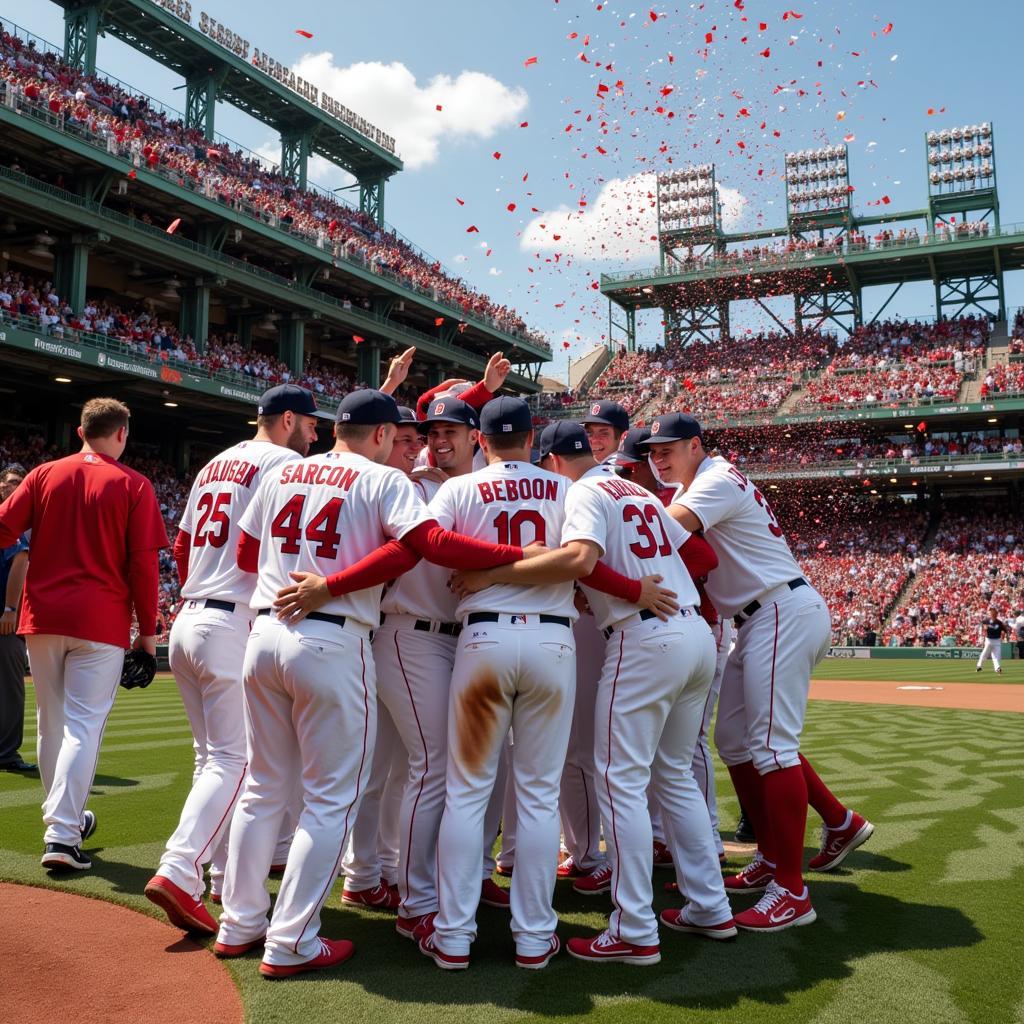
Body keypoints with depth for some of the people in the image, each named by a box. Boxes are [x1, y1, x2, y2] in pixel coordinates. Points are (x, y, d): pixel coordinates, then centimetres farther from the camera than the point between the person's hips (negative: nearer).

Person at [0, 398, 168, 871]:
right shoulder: (133, 486, -2)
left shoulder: (44, 474, 7)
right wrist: (147, 630, 0)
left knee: (52, 723, 16)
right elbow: (144, 564, -6)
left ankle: (65, 816, 31)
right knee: (83, 726, -3)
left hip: (41, 617, 4)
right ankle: (62, 837, -8)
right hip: (99, 620, -4)